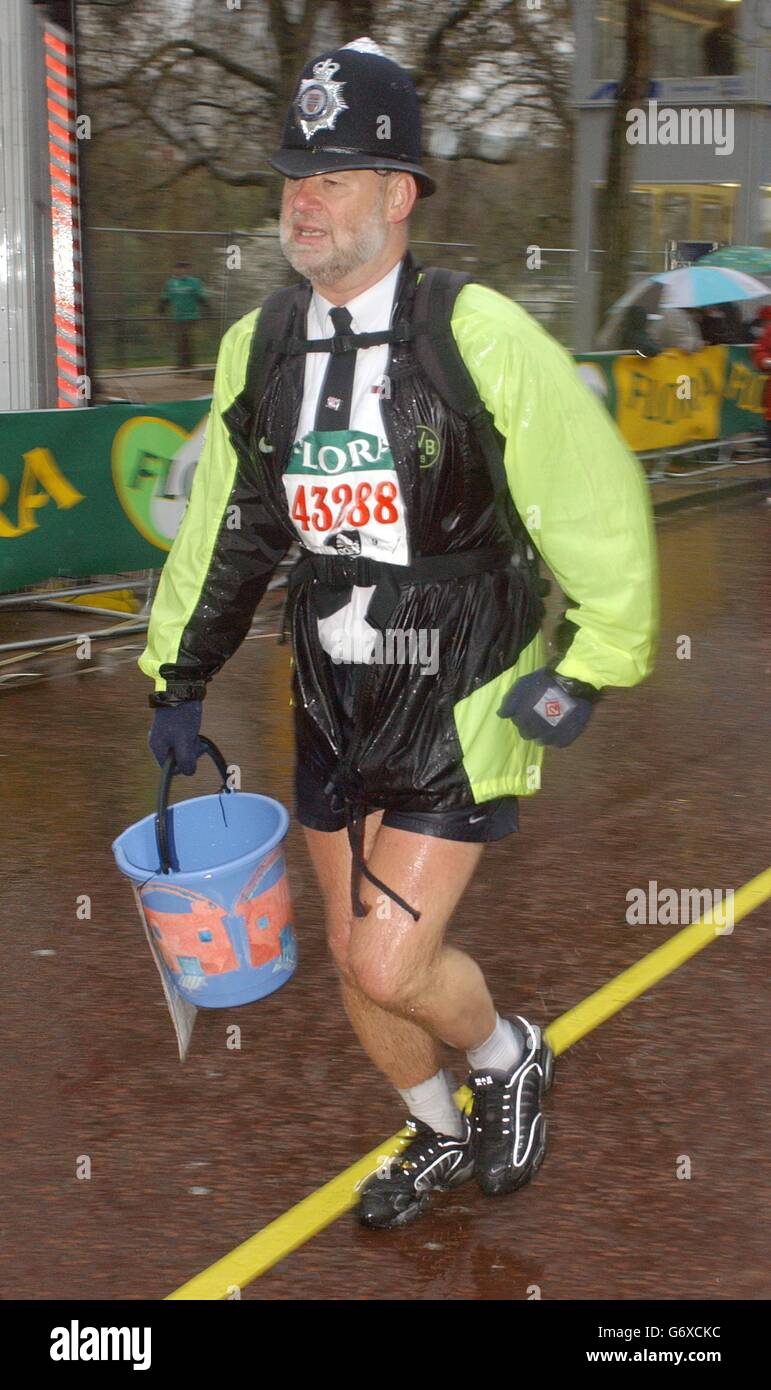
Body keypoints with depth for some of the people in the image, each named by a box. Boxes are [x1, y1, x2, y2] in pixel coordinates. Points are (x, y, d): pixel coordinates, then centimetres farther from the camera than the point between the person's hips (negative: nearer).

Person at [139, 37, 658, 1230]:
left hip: (463, 705, -6)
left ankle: (513, 1058, 25)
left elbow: (601, 505, -11)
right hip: (334, 704, 6)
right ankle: (441, 1137, 41)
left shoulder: (483, 340, -18)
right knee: (355, 964, 14)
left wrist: (585, 672, -8)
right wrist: (179, 675, 13)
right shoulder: (258, 351, 0)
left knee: (391, 963, -9)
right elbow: (225, 528, 11)